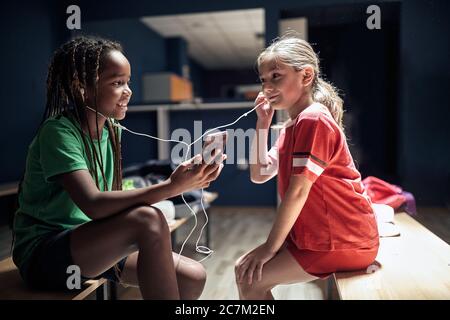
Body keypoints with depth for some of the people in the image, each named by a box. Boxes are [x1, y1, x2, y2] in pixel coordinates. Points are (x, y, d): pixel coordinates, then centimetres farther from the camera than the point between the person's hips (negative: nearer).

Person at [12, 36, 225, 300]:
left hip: (93, 245, 7)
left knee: (194, 277, -7)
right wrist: (171, 187, -35)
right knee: (148, 219, -33)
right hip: (44, 254, -7)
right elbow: (93, 205, -31)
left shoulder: (111, 129, 4)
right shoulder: (58, 131, -18)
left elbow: (109, 200, 6)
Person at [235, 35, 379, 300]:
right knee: (245, 269, 8)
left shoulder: (312, 119, -19)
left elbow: (298, 191, -21)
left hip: (343, 241, -9)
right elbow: (259, 174, 7)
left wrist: (270, 247, -14)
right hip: (317, 233, 9)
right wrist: (262, 123, 0)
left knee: (250, 279, -9)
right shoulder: (291, 126, 11)